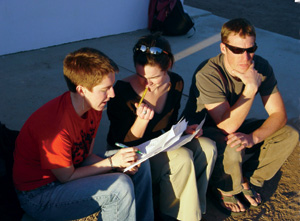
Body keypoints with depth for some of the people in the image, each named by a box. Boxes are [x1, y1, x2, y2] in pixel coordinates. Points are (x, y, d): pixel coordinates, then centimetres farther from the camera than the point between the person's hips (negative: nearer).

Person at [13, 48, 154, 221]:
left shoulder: (93, 105, -6)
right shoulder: (56, 125, -32)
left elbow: (88, 156, 1)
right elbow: (67, 177, -21)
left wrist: (121, 163, -15)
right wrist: (112, 162, -20)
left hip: (68, 170, 9)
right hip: (39, 195, -9)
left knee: (140, 166, 3)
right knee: (120, 186, -27)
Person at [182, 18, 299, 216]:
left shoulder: (261, 67, -14)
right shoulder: (208, 75, -32)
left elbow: (279, 114, -12)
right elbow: (228, 126, -33)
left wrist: (253, 137, -30)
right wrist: (251, 88, -38)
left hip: (236, 126, 6)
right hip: (203, 130, -6)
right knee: (230, 148, -38)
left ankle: (246, 180, 6)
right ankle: (224, 190, -3)